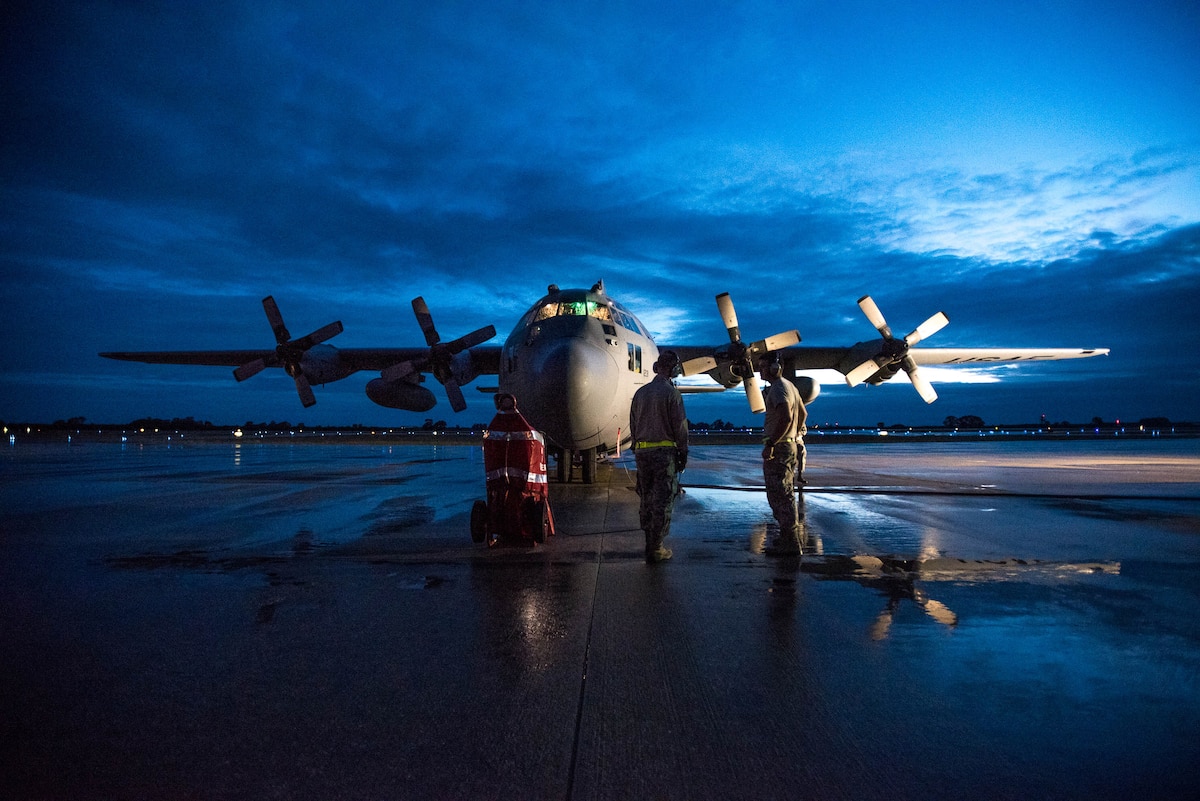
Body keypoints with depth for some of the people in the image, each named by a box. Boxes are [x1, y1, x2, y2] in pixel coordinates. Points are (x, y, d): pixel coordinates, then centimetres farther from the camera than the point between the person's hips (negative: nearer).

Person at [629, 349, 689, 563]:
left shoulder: (640, 393, 8)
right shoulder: (671, 393, -9)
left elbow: (632, 425, 13)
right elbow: (680, 426, -10)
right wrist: (683, 452, 0)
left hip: (642, 451, 6)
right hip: (665, 451, -6)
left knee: (646, 499, 15)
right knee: (663, 501, 0)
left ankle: (650, 543, 22)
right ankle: (655, 549, 2)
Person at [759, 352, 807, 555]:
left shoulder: (778, 389, -17)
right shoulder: (789, 386, 16)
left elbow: (785, 418, -30)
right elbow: (803, 413, 25)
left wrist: (771, 443, -27)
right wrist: (796, 435, 29)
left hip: (778, 449, -11)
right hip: (790, 446, 11)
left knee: (780, 496, -6)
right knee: (785, 496, 18)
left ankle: (790, 544, -2)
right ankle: (788, 538, 28)